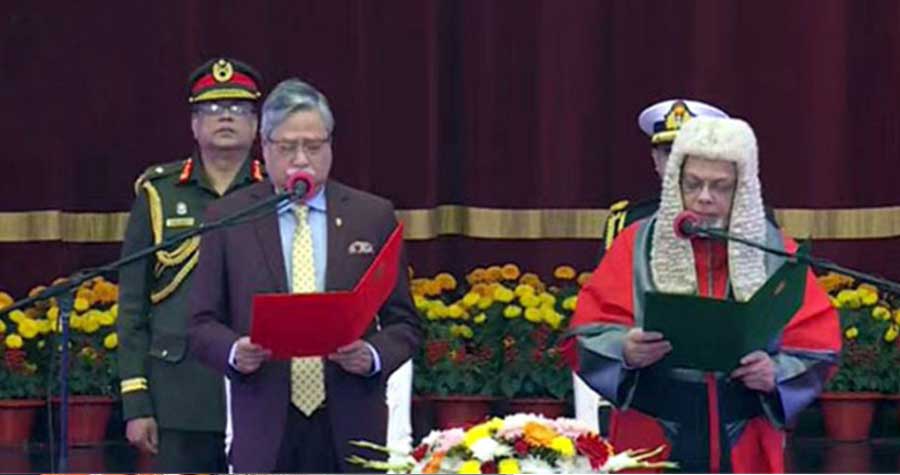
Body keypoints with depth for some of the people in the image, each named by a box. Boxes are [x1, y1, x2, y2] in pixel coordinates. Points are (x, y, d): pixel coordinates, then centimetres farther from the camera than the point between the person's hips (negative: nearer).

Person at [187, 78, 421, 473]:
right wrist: (235, 352, -14)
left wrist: (373, 356, -11)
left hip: (349, 432, 1)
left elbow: (403, 323, 10)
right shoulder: (228, 218, 7)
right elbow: (203, 325, 7)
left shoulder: (372, 216, 9)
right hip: (265, 436, -1)